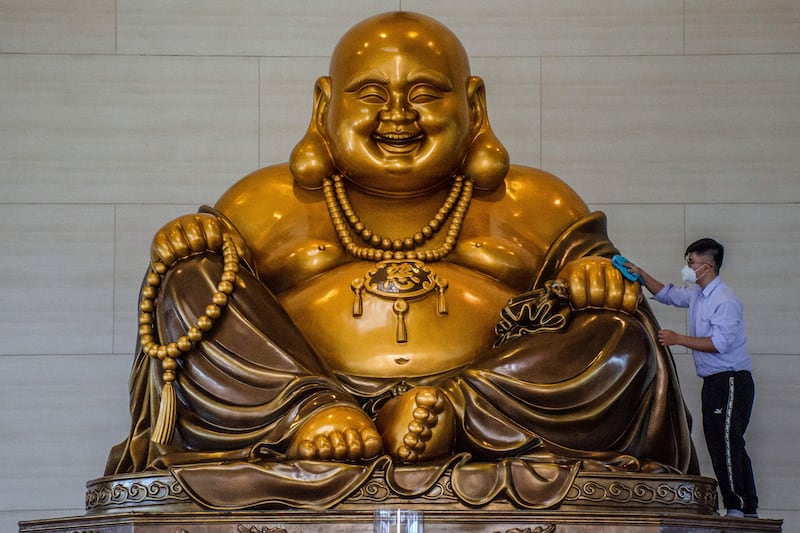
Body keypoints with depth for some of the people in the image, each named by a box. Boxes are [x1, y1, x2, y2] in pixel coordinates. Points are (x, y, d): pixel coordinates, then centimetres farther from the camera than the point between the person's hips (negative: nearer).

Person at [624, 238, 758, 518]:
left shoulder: (725, 300, -16)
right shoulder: (696, 293, 12)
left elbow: (720, 343, -24)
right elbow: (667, 294, 30)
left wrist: (678, 339, -19)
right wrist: (641, 274, 19)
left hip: (732, 381, -10)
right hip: (713, 381, 10)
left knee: (725, 444, -12)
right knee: (720, 445, 10)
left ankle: (736, 508, -10)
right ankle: (749, 511, 13)